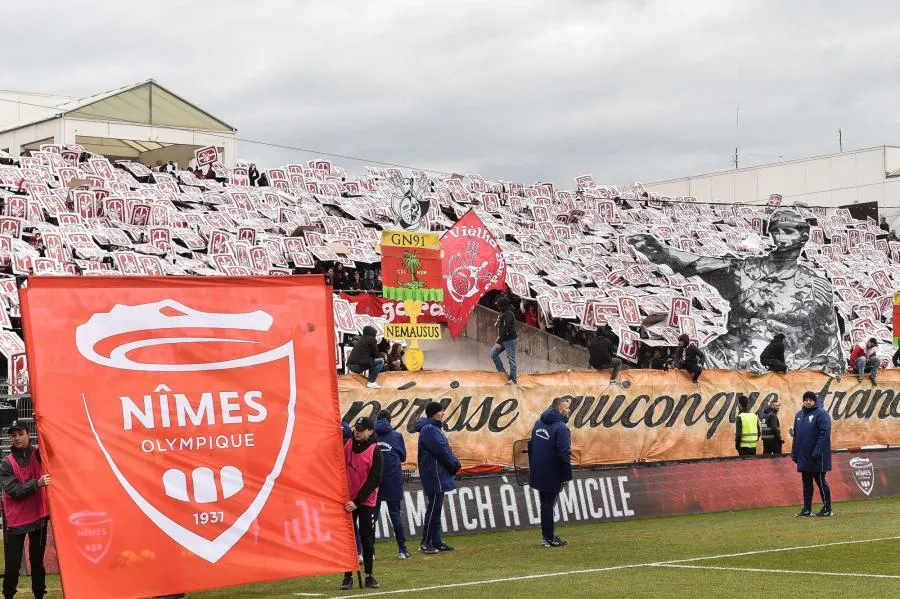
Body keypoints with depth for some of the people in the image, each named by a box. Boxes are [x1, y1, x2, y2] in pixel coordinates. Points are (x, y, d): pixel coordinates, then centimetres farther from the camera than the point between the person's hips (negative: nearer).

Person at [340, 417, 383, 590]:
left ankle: (369, 575, 11)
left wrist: (357, 501, -17)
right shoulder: (346, 445, 1)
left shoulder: (375, 452, -9)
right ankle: (348, 576, 6)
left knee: (367, 539, 2)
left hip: (366, 502, -3)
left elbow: (374, 480, -13)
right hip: (347, 500, 3)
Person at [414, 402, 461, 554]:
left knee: (436, 509, 12)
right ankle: (425, 543, -7)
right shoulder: (429, 430, -15)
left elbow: (446, 449, 18)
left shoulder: (434, 428, 19)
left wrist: (454, 463, 2)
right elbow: (441, 451, -20)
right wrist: (455, 464, -7)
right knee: (434, 509, -9)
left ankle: (436, 542, 15)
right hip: (434, 476, -11)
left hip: (438, 476, 11)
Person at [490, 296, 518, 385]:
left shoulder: (508, 314, -18)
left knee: (511, 359, -4)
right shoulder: (503, 313, 13)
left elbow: (505, 329, -23)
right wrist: (499, 340, 17)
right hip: (504, 340, 10)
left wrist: (499, 342, -24)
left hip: (510, 340, -10)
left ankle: (513, 379, 1)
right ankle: (502, 371, 15)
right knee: (493, 354, 8)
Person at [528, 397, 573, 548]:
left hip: (537, 472, 7)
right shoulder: (561, 428, -18)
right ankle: (549, 538, 4)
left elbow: (531, 445, 16)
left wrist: (532, 466, 23)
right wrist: (567, 475, -14)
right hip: (552, 474, -7)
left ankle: (547, 535, 22)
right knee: (549, 504, -2)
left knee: (545, 504, 15)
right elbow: (564, 454, -21)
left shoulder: (539, 423, 9)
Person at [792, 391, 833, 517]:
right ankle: (807, 509, 15)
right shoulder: (799, 415, 15)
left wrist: (818, 451, -22)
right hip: (804, 456, 7)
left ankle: (827, 508, 7)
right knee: (806, 483, 11)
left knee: (820, 481, -1)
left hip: (817, 457, -7)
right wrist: (794, 453, 11)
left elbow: (824, 434, -16)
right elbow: (796, 435, 18)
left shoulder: (821, 414, -8)